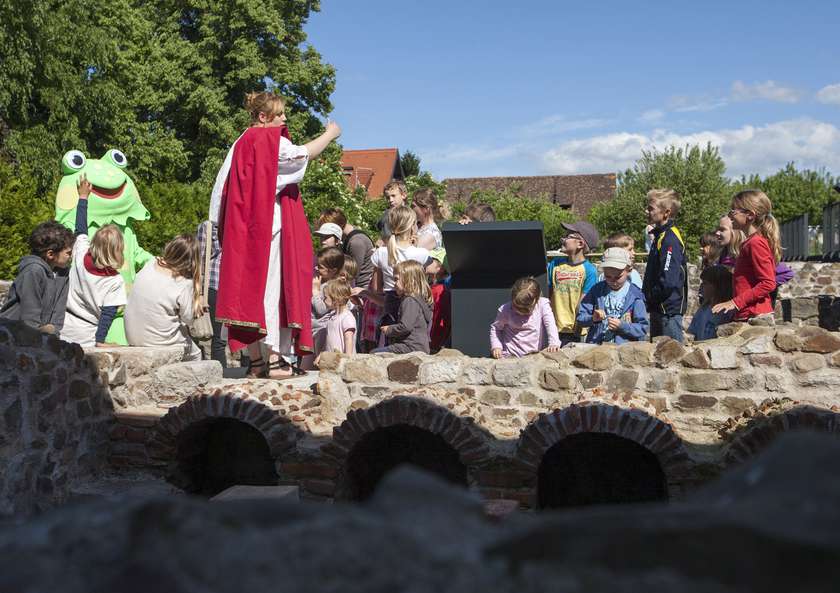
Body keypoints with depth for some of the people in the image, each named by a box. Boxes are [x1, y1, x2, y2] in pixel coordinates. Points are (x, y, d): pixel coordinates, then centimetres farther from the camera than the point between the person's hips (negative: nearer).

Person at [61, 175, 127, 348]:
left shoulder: (81, 256, -2)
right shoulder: (116, 281, -11)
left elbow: (80, 229, 16)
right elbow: (108, 314, -10)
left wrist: (83, 197, 27)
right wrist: (100, 341, -3)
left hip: (63, 328, 4)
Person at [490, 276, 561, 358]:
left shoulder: (542, 305, -10)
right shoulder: (505, 310, -8)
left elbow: (550, 324, -13)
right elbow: (495, 328, 5)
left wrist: (554, 343, -27)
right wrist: (496, 346, -7)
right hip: (511, 356, 0)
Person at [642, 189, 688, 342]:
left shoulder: (670, 240, -19)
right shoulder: (661, 235, 13)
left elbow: (668, 282, -25)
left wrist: (649, 297, -13)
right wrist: (646, 296, 9)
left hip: (669, 310, -10)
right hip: (658, 309, 10)